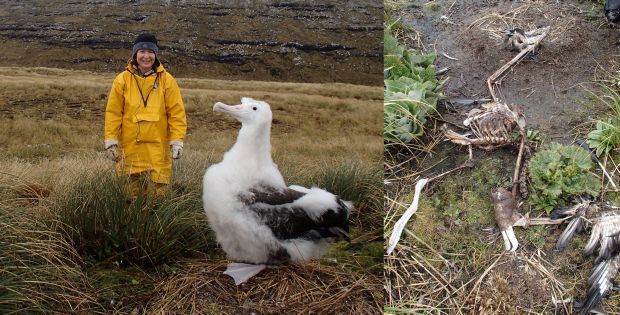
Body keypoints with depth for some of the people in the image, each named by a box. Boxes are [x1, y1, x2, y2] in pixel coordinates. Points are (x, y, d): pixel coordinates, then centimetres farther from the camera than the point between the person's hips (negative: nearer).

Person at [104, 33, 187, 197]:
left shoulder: (167, 80, 2)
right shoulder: (123, 80, 3)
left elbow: (176, 113, 2)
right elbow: (113, 112, 5)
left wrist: (177, 140, -4)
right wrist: (110, 141, 0)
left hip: (158, 148, -1)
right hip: (130, 147, 1)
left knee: (159, 191, -2)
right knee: (132, 192, 5)